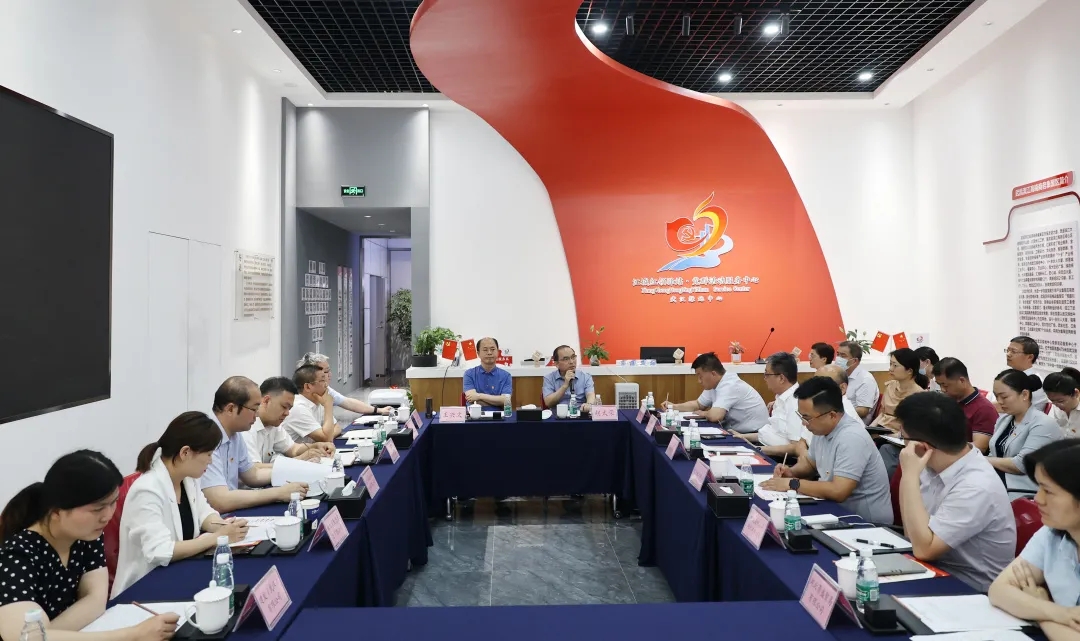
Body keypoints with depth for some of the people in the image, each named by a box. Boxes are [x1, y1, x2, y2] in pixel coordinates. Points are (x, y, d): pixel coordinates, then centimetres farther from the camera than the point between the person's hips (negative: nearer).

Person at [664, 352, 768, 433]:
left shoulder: (729, 386, -24)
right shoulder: (713, 385, 5)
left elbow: (715, 416, -35)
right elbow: (698, 404, 20)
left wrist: (704, 413, -12)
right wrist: (674, 406, 6)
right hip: (739, 431, 8)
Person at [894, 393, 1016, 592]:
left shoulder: (976, 487, -26)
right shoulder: (936, 465, -4)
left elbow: (923, 548, -26)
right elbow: (912, 533, 4)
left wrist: (910, 476, -27)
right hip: (937, 572, 7)